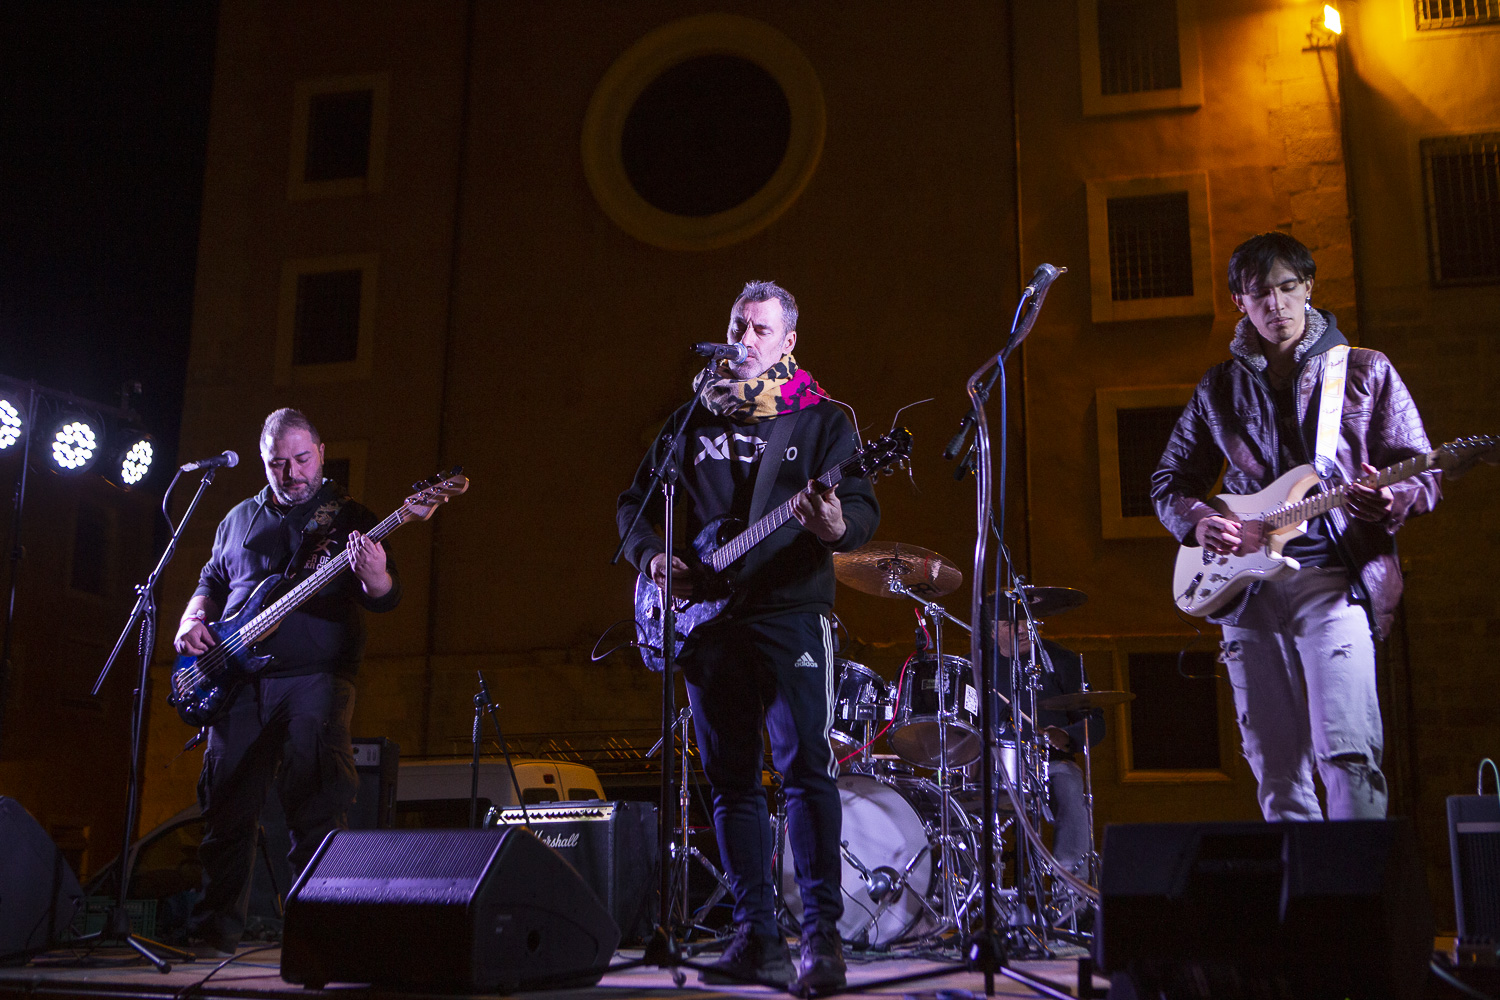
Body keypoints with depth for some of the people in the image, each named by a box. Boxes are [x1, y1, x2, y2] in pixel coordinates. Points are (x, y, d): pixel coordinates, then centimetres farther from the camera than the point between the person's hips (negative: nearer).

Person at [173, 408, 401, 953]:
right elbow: (212, 580, 27)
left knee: (316, 807, -11)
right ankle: (217, 924, 17)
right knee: (227, 802, 6)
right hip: (237, 681, 4)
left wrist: (375, 577, -29)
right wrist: (193, 619, 6)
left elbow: (386, 599, -5)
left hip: (314, 680, -4)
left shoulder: (350, 518, 4)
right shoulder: (239, 519, 18)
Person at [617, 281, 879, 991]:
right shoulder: (691, 419, 16)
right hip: (707, 616, 4)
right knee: (731, 778, 5)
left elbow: (862, 506, -6)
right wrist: (652, 555, 0)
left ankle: (822, 933, -6)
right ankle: (757, 935, 12)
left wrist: (838, 527, -29)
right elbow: (635, 501, 20)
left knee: (807, 768, -12)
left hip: (791, 610, -4)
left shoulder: (821, 420, 5)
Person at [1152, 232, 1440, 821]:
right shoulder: (1219, 388, 15)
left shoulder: (1364, 370, 8)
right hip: (1244, 582, 3)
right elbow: (1169, 481, 18)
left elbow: (1422, 472, 6)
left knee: (1347, 752, -17)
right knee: (1276, 771, 5)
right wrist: (1198, 523, -3)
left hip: (1334, 577, -3)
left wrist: (1392, 501, -17)